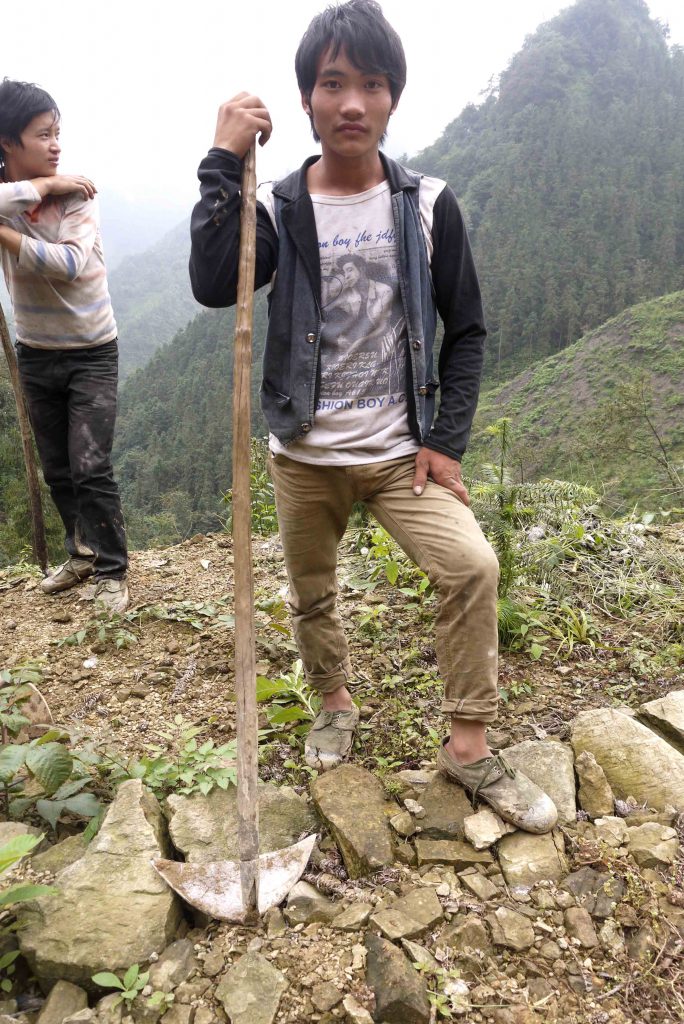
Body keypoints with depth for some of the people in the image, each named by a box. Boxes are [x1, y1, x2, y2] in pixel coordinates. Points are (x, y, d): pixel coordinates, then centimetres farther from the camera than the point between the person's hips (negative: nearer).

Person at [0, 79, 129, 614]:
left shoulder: (76, 193, -12)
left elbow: (71, 264, -28)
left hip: (92, 353, -4)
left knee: (92, 469, -9)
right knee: (57, 470, 13)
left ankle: (112, 572, 5)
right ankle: (83, 553, 31)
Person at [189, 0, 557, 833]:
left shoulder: (428, 204, -1)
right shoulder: (276, 209, -2)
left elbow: (466, 330, 3)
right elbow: (213, 286, -22)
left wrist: (448, 441, -5)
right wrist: (223, 164, -21)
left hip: (402, 450, 0)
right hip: (304, 455, 1)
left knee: (472, 567, -18)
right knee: (311, 596, 13)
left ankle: (468, 748, 0)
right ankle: (334, 703, 42)